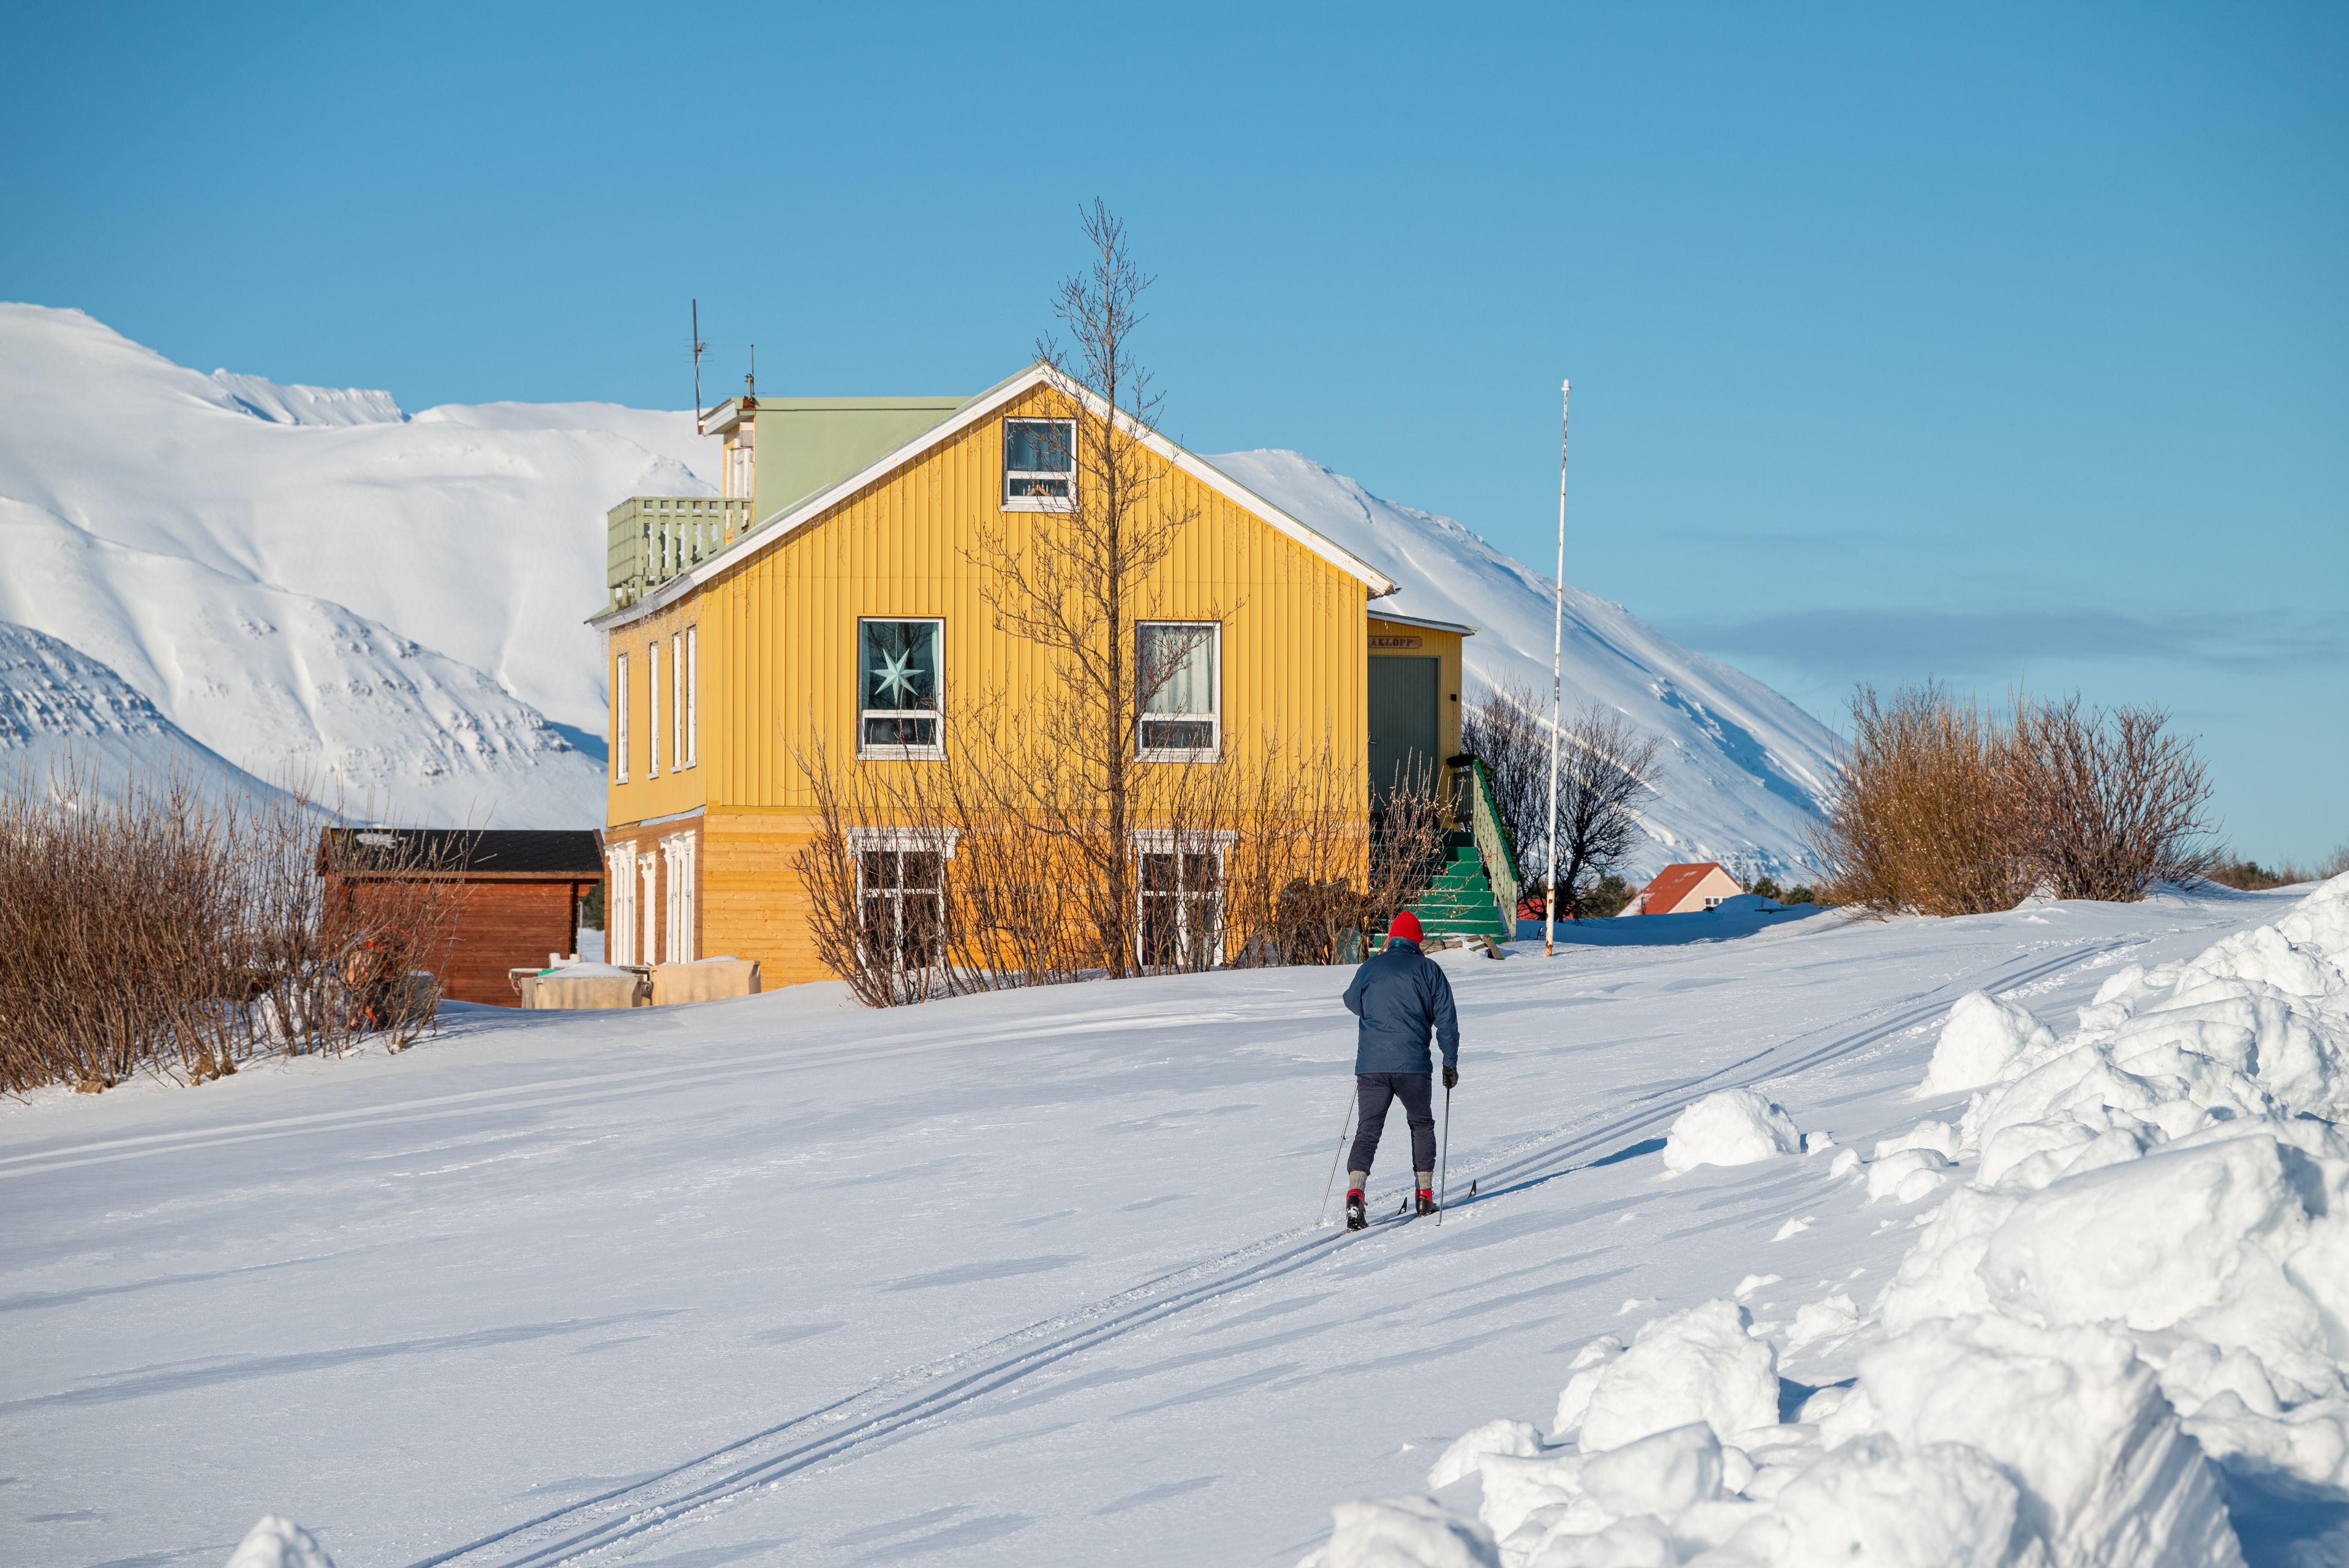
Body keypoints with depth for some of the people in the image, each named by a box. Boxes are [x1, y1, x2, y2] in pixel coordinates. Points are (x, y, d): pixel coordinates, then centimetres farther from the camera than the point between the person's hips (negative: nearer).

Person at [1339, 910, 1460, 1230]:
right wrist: (1451, 1062, 10)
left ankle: (1355, 1194, -17)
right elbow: (1446, 1020, 2)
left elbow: (1353, 1003, 24)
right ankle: (1425, 1193, 16)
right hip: (1413, 1065, -1)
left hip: (1371, 1065, 1)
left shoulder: (1370, 968, 5)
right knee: (1422, 1125, 19)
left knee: (1368, 1130, 3)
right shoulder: (1428, 970, 2)